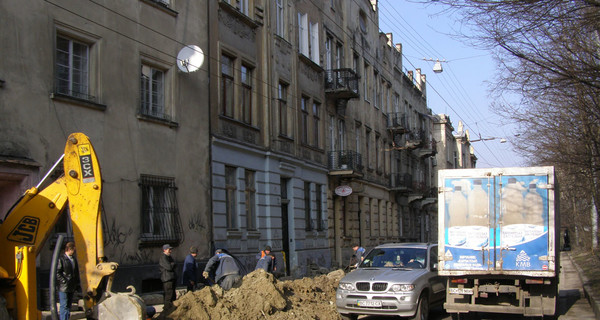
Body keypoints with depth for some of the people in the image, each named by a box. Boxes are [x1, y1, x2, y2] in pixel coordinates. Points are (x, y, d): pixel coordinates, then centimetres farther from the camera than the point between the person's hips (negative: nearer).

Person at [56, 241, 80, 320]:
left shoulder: (74, 259, 13)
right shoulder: (61, 259, -9)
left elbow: (77, 272, 21)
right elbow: (57, 273, -12)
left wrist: (77, 284, 13)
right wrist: (64, 281, -16)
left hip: (72, 287, 7)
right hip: (64, 287, -7)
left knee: (69, 306, 11)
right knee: (64, 306, -5)